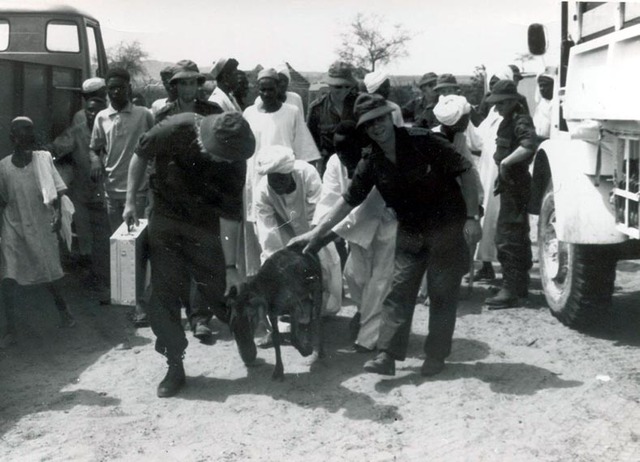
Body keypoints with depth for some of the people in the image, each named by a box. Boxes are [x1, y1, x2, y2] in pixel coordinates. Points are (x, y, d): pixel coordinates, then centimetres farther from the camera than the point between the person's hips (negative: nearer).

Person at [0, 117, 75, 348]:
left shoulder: (43, 159, -6)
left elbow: (56, 191, -6)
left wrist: (58, 213, -18)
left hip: (41, 227, 0)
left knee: (51, 273, 9)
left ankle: (61, 306, 39)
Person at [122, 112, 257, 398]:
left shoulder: (234, 161, -21)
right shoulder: (175, 130, -23)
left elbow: (230, 215, -17)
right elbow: (141, 155, -4)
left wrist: (230, 266, -17)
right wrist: (130, 200, -4)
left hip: (206, 229, 0)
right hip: (165, 222, 1)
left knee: (222, 292, 1)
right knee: (163, 296, -1)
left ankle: (246, 341, 31)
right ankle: (175, 366, 12)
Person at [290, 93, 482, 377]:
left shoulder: (423, 142, -19)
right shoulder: (371, 162, -6)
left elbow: (466, 172, -14)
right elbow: (349, 200, 0)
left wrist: (472, 218, -17)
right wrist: (317, 232, -5)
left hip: (447, 228, -4)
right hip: (410, 233, 4)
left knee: (443, 295, 2)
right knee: (398, 292, -1)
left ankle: (436, 356, 15)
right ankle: (387, 355, 2)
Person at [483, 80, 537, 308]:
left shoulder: (521, 120, -15)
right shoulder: (509, 120, 15)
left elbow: (529, 145, -34)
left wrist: (505, 162, -28)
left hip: (515, 184, -11)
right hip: (510, 184, 11)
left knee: (506, 237, -10)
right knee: (519, 236, 17)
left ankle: (510, 289, -7)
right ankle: (520, 285, 27)